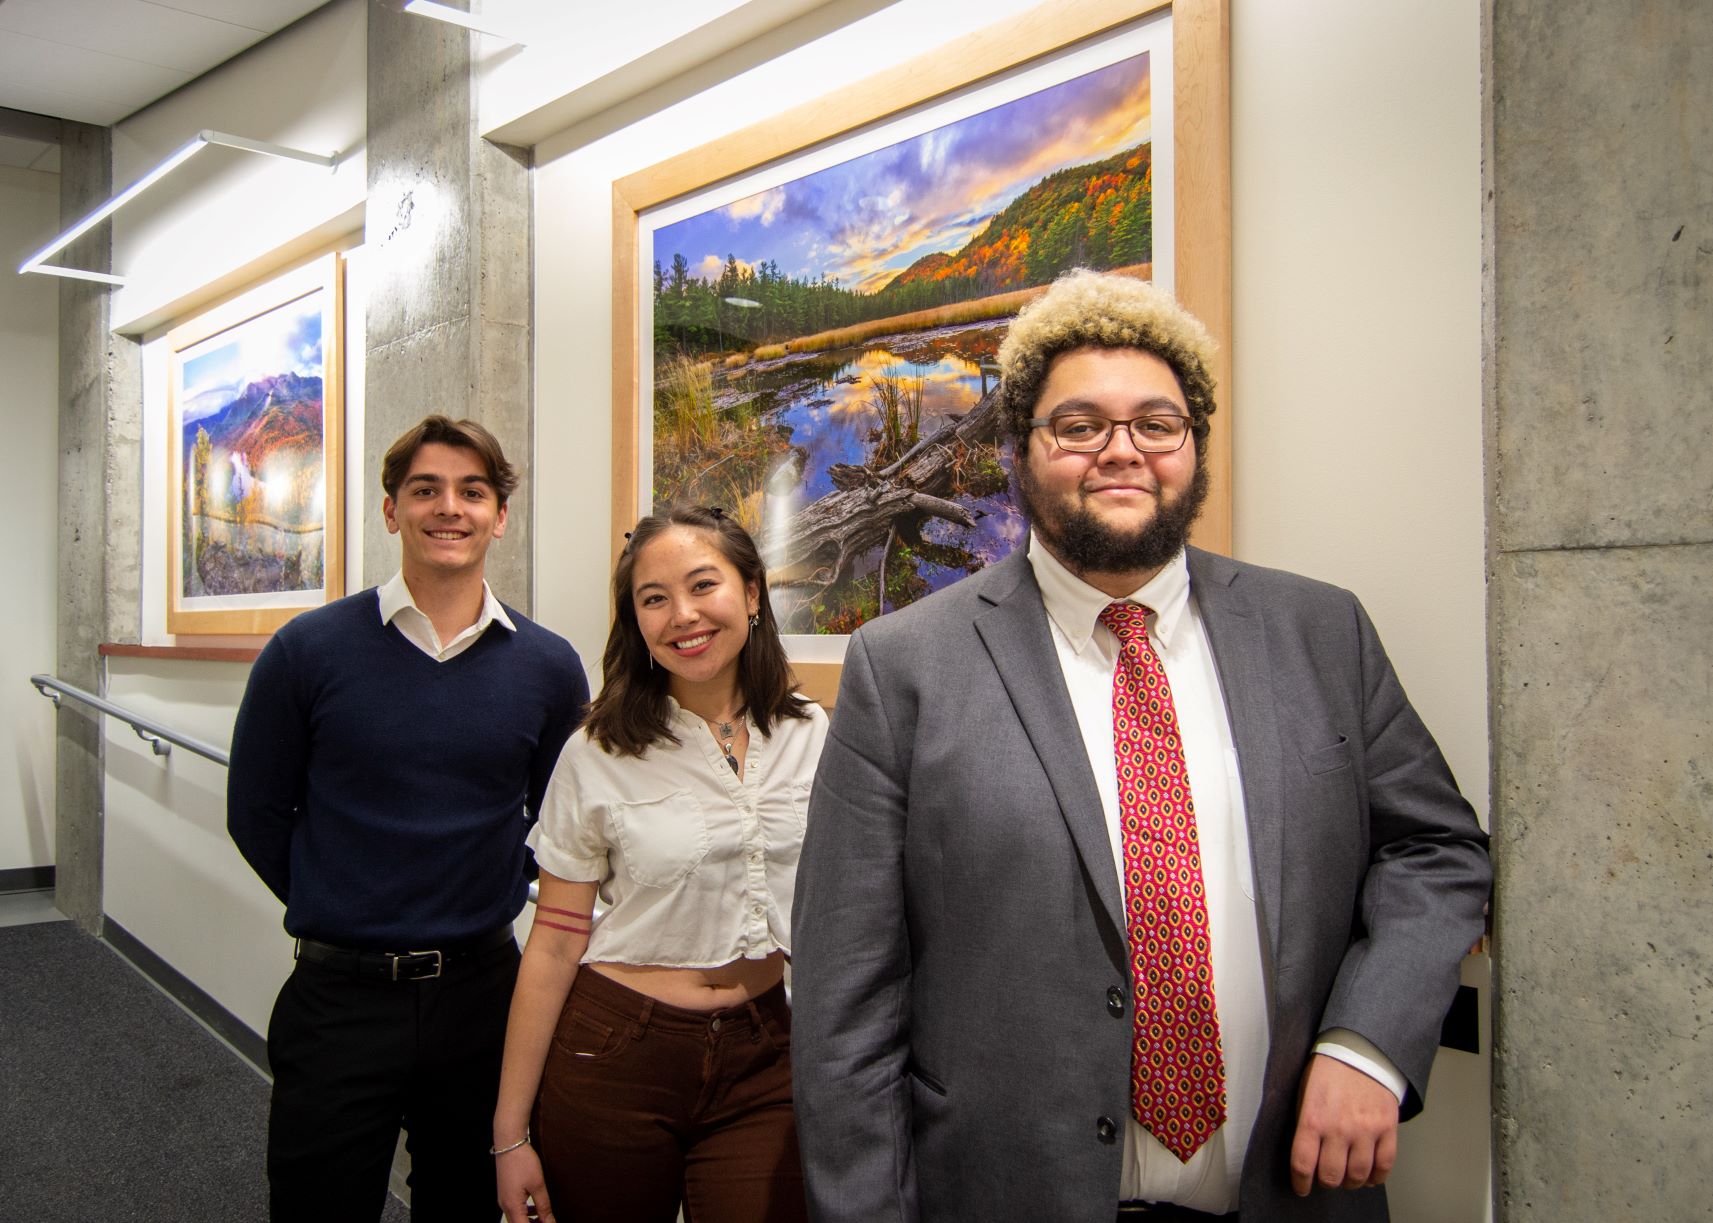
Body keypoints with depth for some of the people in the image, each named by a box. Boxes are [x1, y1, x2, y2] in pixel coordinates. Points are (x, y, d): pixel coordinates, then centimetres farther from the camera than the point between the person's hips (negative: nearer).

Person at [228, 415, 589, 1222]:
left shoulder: (549, 667, -3)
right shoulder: (309, 650, -7)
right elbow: (256, 814, 3)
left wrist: (486, 906, 6)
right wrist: (343, 914, 5)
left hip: (480, 992, 2)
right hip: (339, 995, -2)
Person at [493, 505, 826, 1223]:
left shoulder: (813, 740, 0)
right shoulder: (598, 756, -8)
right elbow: (555, 944, -5)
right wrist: (511, 1134, -3)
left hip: (761, 1061, 2)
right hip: (613, 1060, -2)